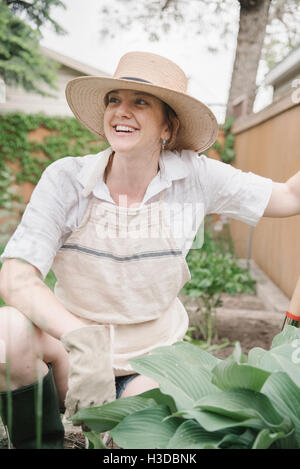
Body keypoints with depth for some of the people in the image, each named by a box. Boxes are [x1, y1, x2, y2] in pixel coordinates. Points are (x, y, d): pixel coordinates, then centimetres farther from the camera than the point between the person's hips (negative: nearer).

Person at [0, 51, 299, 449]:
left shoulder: (194, 177, -9)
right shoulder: (67, 180, -13)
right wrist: (83, 339, -36)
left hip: (148, 366, 1)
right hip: (71, 351, 0)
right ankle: (42, 439, -1)